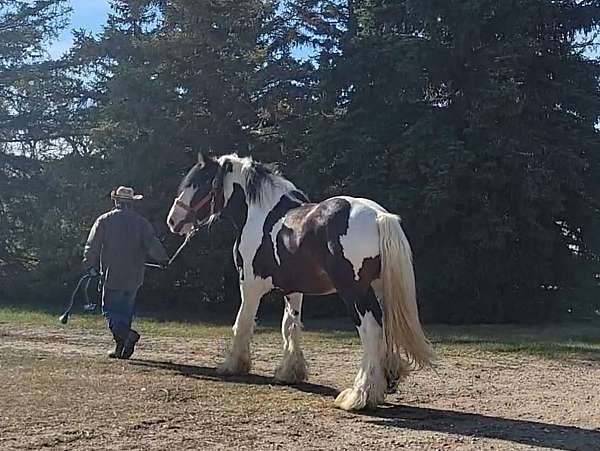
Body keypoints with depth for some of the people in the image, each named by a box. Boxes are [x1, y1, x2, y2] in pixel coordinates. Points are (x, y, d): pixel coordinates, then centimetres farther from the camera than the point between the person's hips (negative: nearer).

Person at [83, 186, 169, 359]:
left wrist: (90, 266, 13)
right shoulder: (141, 222, 2)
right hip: (134, 277, 3)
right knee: (126, 311, 15)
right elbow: (153, 246, -4)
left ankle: (126, 334, -23)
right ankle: (122, 347, 14)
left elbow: (92, 246, 1)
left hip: (112, 275, -3)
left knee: (110, 310, 3)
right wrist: (164, 259, 12)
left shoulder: (104, 221, -1)